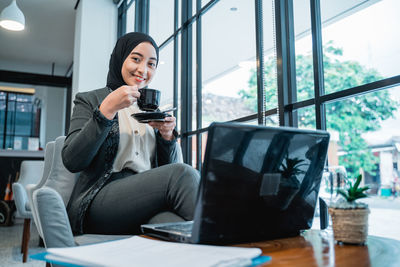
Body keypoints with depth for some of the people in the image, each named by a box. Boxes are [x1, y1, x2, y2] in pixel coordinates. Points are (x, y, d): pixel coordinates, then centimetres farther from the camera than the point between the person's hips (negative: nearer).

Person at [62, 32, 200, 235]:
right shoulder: (89, 101, 11)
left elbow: (169, 166, 18)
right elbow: (71, 161, -5)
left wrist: (168, 136, -2)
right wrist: (107, 109, -12)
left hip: (149, 200, 4)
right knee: (181, 174, -29)